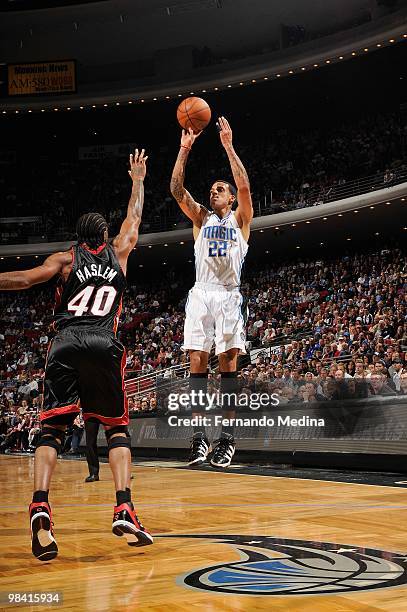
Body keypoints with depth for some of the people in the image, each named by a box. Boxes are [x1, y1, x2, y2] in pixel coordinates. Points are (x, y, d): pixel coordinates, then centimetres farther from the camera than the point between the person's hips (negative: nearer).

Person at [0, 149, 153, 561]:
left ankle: (40, 507, -22)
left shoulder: (66, 259, 15)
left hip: (66, 343, 0)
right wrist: (137, 180, 51)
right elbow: (134, 219, 38)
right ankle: (124, 508, -7)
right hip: (104, 344, 1)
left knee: (51, 429, 1)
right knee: (117, 427, 12)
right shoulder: (118, 253, 20)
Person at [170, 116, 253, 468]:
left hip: (229, 296, -3)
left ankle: (227, 439, -5)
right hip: (201, 294, 3)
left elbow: (244, 187, -8)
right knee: (198, 363, -4)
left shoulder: (240, 219, 10)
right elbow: (177, 189, 4)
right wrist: (185, 149, -4)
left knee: (228, 363, -6)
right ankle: (199, 438, -2)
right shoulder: (201, 218, 17)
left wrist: (228, 146, -12)